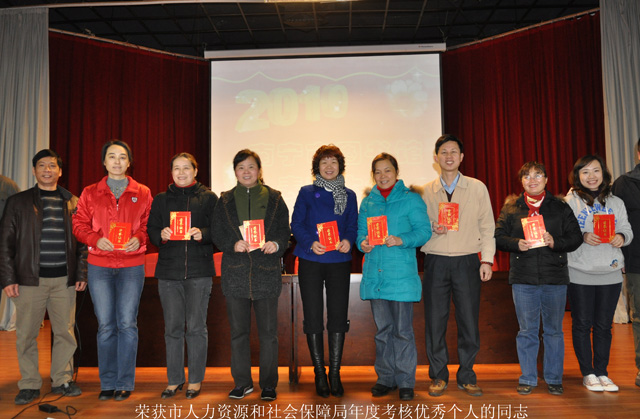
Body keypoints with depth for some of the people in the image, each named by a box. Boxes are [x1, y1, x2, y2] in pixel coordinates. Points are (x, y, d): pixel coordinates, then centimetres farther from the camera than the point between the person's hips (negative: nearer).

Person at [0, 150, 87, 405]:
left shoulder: (72, 203, 11)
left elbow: (82, 242, 11)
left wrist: (81, 274, 4)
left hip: (64, 280, 1)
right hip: (30, 279, -1)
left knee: (65, 332, 5)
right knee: (26, 334, 4)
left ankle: (62, 381, 19)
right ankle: (30, 385, 17)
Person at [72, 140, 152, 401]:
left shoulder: (143, 193, 7)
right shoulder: (90, 193, 9)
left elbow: (150, 224, 8)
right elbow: (79, 224, 7)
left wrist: (139, 239, -12)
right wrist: (96, 239, -11)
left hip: (132, 266, -1)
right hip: (99, 266, 1)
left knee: (127, 324, -1)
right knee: (105, 325, 5)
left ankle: (125, 383, 10)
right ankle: (108, 383, 16)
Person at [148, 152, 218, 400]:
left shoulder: (209, 198, 7)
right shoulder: (161, 200, 15)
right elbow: (151, 229, 11)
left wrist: (202, 234, -17)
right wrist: (161, 234, -10)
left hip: (199, 270, -2)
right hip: (168, 269, 3)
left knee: (196, 327, 0)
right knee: (172, 327, 6)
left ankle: (195, 380, 13)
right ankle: (174, 380, 19)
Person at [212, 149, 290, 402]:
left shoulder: (274, 199, 8)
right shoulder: (225, 201, 11)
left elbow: (285, 231, 5)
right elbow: (217, 234, 6)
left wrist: (276, 244, -16)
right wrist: (233, 245, -14)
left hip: (267, 273, -1)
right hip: (235, 272, 2)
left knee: (268, 332, 3)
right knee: (238, 331, 9)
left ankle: (269, 384, 16)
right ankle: (242, 383, 23)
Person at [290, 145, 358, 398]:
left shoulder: (349, 195, 12)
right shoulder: (306, 193, 6)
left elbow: (353, 225, 9)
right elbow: (296, 224, 1)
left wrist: (348, 240, -12)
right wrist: (311, 243, -16)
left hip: (339, 262, 1)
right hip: (311, 262, -1)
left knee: (338, 317, 2)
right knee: (313, 318, 2)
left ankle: (335, 374, 14)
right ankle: (320, 374, 14)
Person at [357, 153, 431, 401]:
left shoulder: (411, 199, 2)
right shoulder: (367, 202, 14)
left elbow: (424, 231, -4)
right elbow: (360, 231, 16)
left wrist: (401, 240, -20)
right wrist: (363, 243, -6)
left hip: (401, 274, -4)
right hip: (375, 274, 4)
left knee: (402, 330, 0)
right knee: (382, 329, 12)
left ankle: (406, 381, 14)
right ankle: (385, 378, 24)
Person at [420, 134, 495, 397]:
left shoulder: (477, 188, 7)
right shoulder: (426, 191, 8)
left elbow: (487, 226, 7)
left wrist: (487, 259, -1)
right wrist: (432, 229, -11)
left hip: (467, 261, 0)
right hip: (436, 261, 1)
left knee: (469, 320, 2)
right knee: (435, 319, 2)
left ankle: (466, 376, 19)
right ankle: (439, 375, 18)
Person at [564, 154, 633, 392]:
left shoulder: (616, 202, 11)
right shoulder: (570, 200, -1)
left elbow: (627, 229, 11)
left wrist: (622, 237, -11)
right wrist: (583, 237, -23)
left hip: (610, 272, 3)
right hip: (580, 273, -3)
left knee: (603, 325, 9)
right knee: (582, 324, 4)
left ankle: (602, 372, 22)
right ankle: (588, 374, 16)